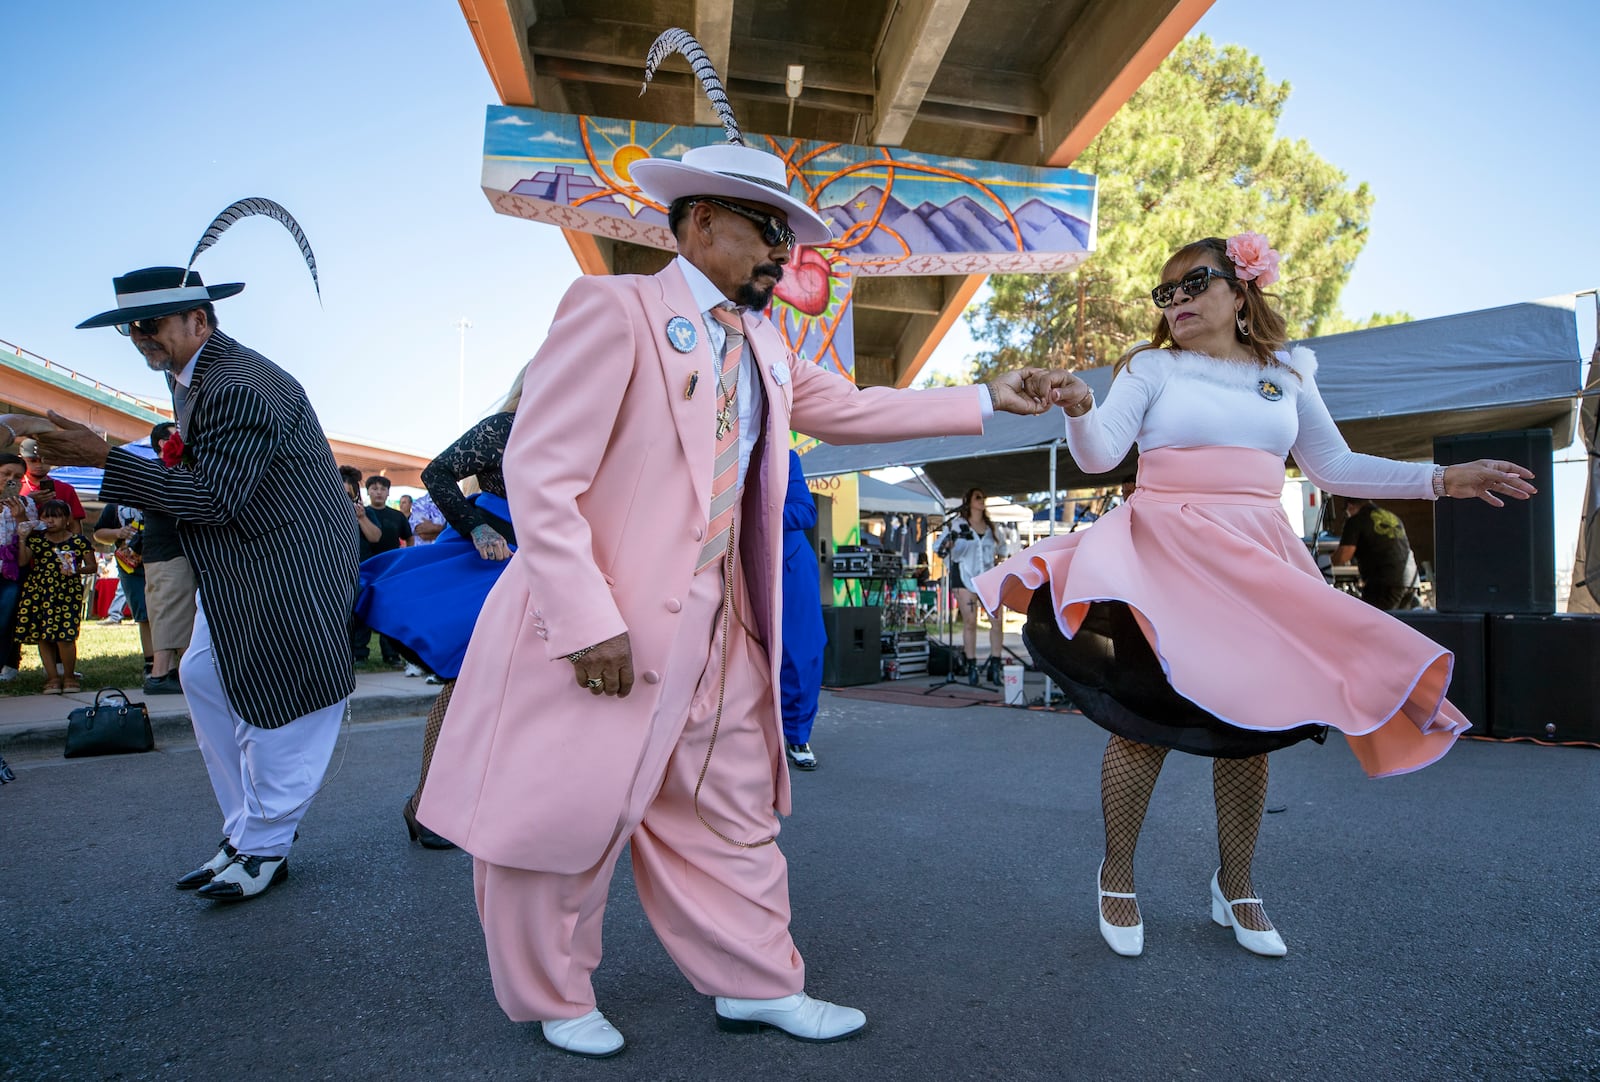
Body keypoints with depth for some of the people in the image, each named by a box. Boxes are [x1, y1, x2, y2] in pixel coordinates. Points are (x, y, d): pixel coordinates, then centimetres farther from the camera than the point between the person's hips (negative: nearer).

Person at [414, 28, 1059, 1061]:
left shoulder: (763, 343, 14)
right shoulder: (616, 309, -11)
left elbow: (851, 406, 21)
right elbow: (540, 472, -16)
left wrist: (988, 401, 18)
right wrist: (588, 623, -22)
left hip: (718, 624, 8)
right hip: (603, 618, -7)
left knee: (732, 811, 16)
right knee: (568, 815, 8)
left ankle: (758, 985, 33)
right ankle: (556, 1001, 32)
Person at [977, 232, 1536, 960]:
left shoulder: (1286, 373, 13)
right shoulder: (1151, 368, 3)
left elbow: (1334, 467, 17)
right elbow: (1100, 455, -10)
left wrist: (1441, 480, 12)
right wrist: (1079, 409, -29)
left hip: (1257, 564, 4)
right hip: (1166, 556, -4)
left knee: (1252, 721, 5)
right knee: (1150, 714, -9)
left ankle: (1235, 886, 24)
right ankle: (1117, 876, 10)